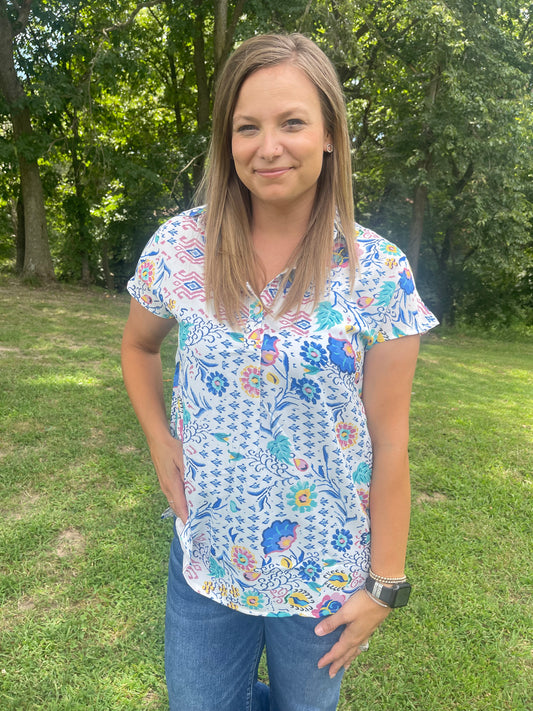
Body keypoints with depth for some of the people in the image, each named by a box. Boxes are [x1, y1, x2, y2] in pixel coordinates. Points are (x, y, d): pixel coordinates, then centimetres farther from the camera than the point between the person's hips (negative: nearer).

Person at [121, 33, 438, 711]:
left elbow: (389, 443, -10)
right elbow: (138, 346, 10)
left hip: (326, 576, -1)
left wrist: (385, 583, -5)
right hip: (204, 562, 2)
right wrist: (160, 442, -3)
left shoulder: (380, 272, -15)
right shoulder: (179, 245, -9)